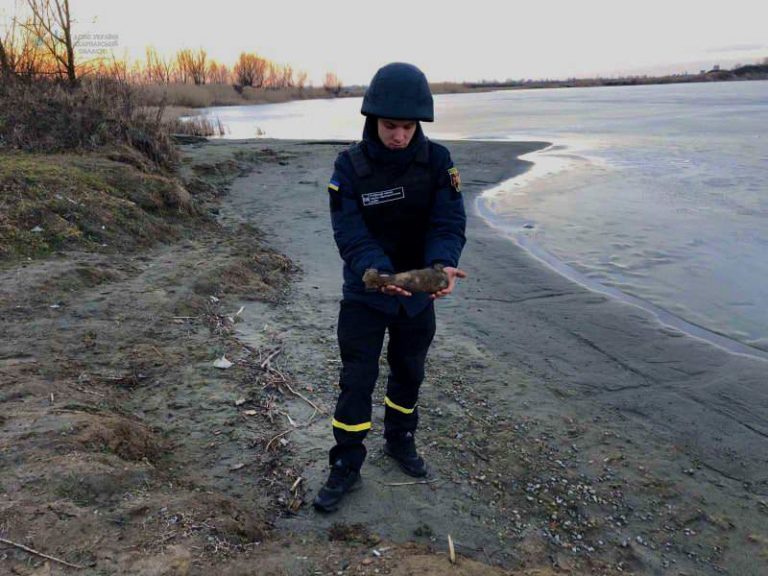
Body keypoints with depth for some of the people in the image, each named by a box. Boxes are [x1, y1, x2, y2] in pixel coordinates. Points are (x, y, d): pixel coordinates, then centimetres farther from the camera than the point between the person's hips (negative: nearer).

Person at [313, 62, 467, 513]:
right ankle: (346, 467, 18)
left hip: (419, 293, 3)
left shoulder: (437, 161, -11)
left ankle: (400, 441, 44)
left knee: (409, 373, 19)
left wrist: (443, 265, -38)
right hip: (365, 294, -2)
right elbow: (351, 234, -21)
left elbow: (449, 222, -17)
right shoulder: (350, 166, -16)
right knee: (357, 381, 1)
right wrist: (380, 272, -40)